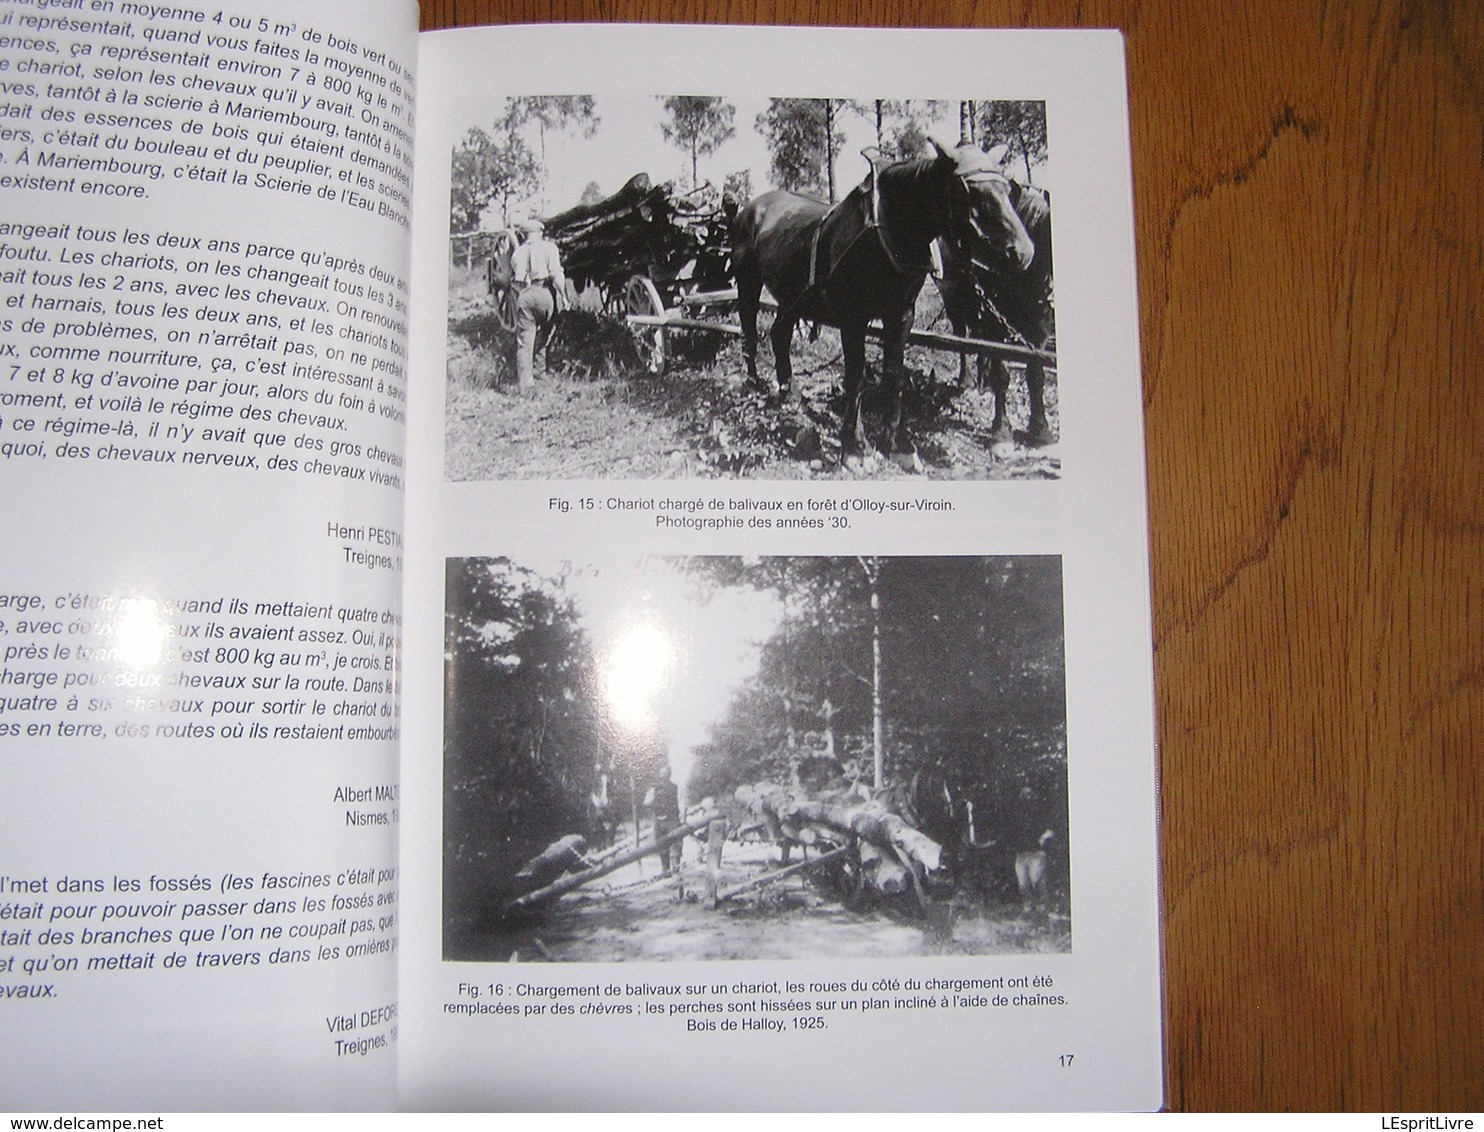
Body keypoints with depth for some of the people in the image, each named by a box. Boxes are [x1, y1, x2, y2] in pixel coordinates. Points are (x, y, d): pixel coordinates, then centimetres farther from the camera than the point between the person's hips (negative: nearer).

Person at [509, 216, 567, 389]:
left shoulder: (518, 252, 16)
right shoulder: (548, 247, 4)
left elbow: (513, 279, 14)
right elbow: (556, 273, -7)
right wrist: (563, 295, -3)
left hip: (523, 296, 3)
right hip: (543, 292, -3)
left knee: (524, 339, 4)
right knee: (542, 336, 12)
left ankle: (524, 382, 2)